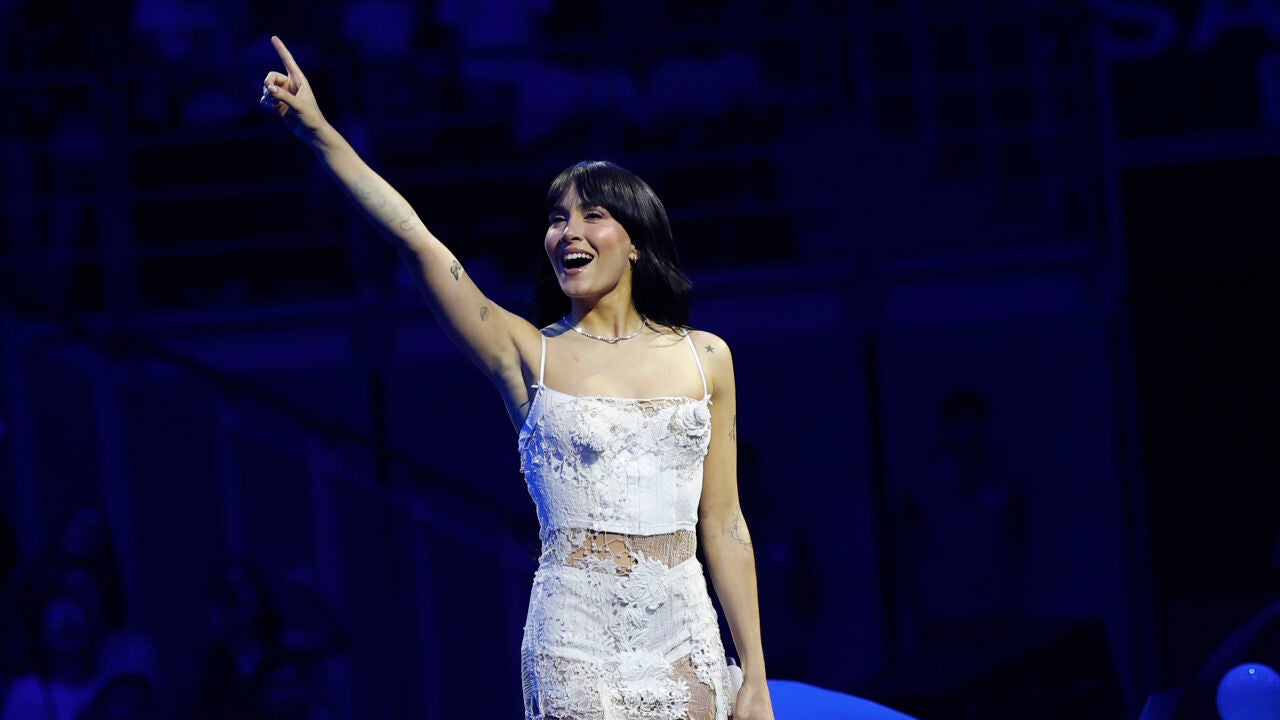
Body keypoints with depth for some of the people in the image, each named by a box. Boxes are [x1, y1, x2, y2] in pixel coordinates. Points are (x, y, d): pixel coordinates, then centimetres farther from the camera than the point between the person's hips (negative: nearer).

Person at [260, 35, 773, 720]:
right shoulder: (528, 355, 3)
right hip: (577, 638, -2)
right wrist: (318, 131, -13)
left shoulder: (704, 358, 8)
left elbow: (723, 526, 9)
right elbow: (414, 239, -5)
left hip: (682, 637, 2)